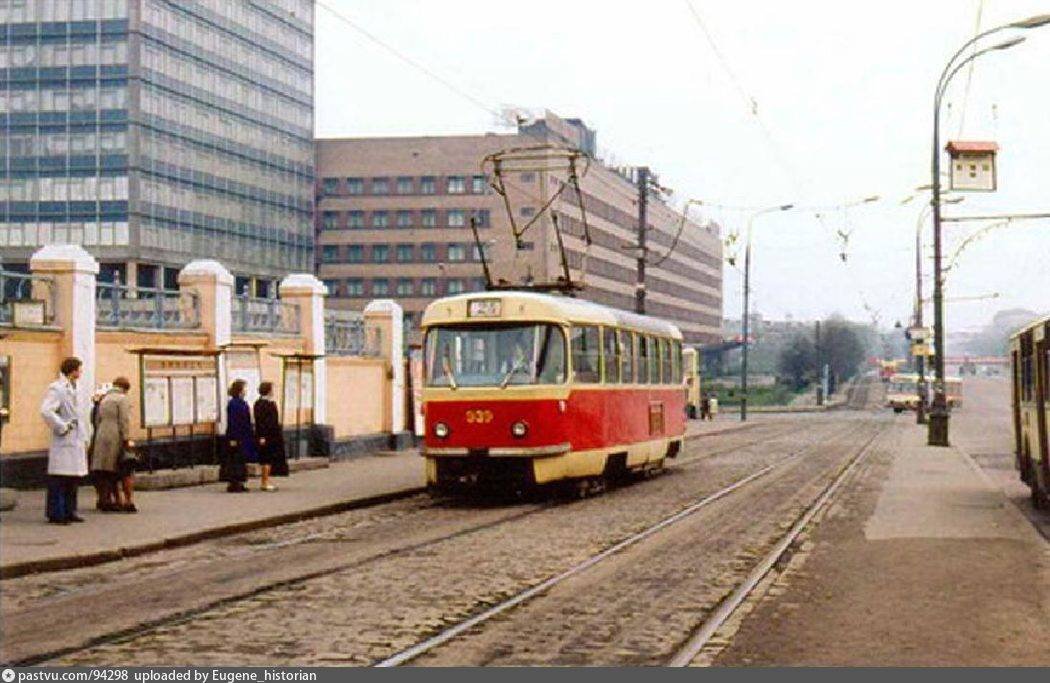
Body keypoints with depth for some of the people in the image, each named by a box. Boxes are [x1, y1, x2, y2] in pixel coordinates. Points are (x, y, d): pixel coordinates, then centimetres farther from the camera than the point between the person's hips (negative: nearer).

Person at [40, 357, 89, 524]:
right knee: (58, 479, -5)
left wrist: (84, 438, 19)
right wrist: (62, 427, -18)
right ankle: (55, 513, -2)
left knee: (73, 479, 12)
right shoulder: (56, 389, -12)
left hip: (76, 442, 9)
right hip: (63, 443, -9)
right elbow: (45, 411, -25)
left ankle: (69, 511, 19)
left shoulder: (71, 389, 18)